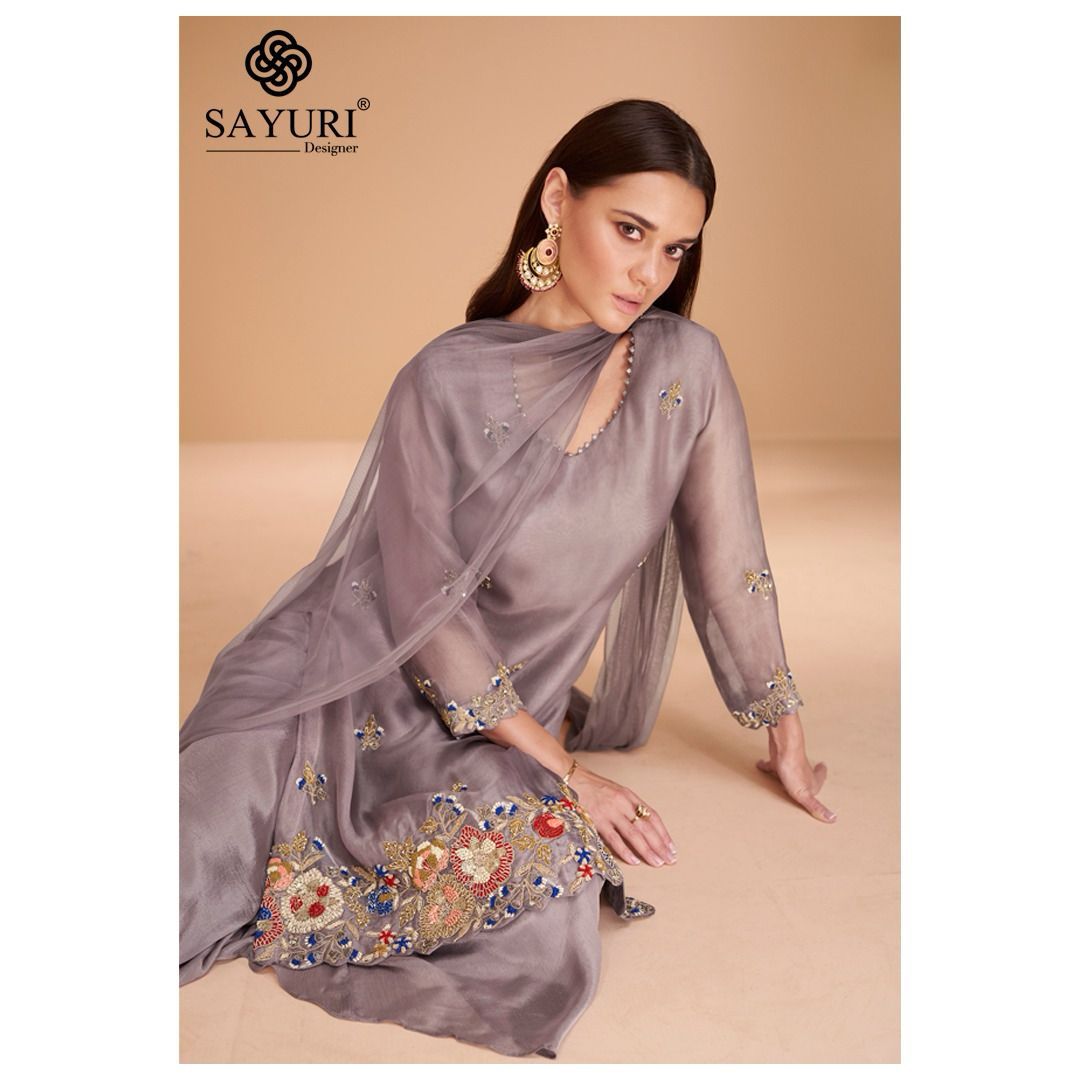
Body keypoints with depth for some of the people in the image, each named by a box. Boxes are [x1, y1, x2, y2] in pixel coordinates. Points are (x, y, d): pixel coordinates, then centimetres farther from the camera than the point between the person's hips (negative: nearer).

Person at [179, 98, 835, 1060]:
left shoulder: (687, 367, -6)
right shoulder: (447, 382, -12)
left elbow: (728, 559, 1)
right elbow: (426, 602, -13)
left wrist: (787, 736, 7)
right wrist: (563, 769, -16)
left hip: (510, 709, 4)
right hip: (364, 683, -3)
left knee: (546, 860, -29)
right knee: (195, 859, -28)